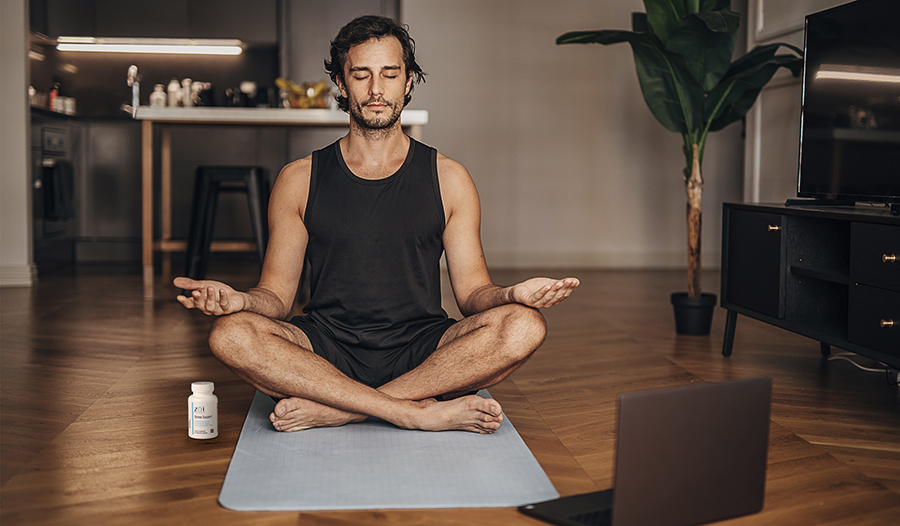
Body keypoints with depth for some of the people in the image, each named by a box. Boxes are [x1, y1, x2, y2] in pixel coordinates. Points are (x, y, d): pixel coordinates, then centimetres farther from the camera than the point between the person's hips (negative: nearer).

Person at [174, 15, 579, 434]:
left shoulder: (448, 179, 8)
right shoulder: (299, 180, 8)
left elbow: (472, 292, 5)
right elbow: (277, 296, 5)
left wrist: (512, 295, -19)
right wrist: (240, 300, -19)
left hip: (420, 352, 1)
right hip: (328, 349, 0)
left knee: (523, 326, -28)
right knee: (230, 334, -28)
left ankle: (329, 410, -25)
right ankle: (419, 411, -28)